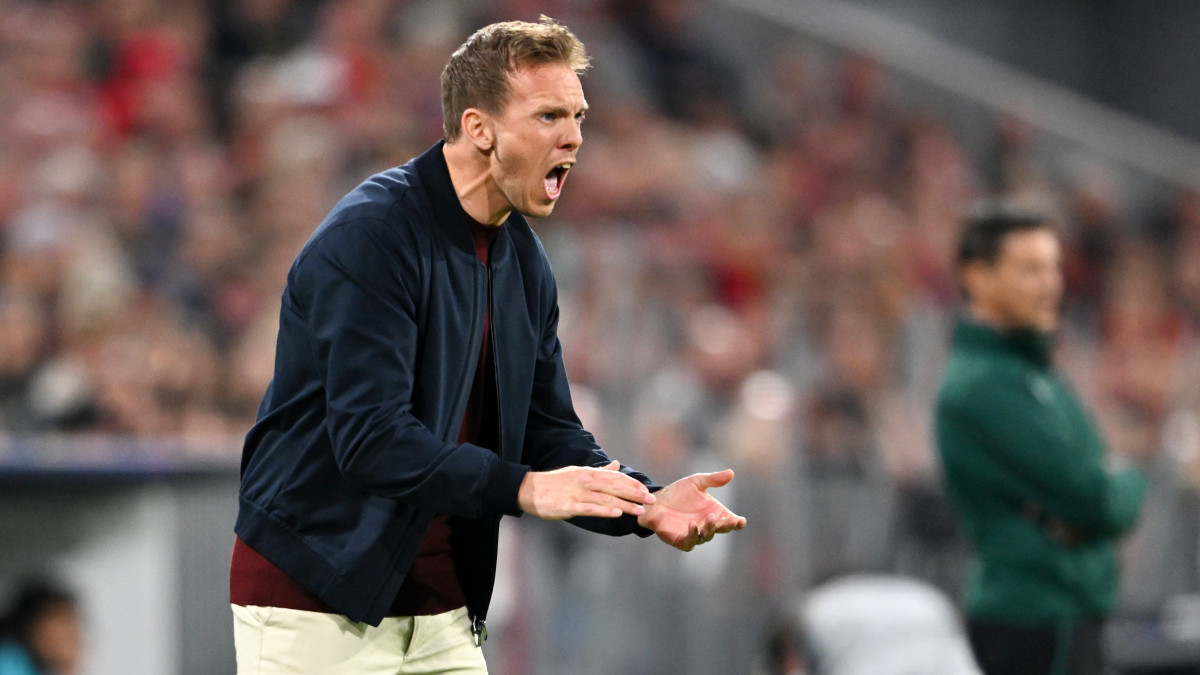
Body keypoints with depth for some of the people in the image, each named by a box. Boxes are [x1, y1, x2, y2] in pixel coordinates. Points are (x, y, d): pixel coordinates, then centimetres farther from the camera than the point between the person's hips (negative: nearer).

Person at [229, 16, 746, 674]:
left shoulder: (524, 263, 9)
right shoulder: (371, 235, -17)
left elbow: (550, 432, 9)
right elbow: (369, 435, -26)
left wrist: (645, 504, -9)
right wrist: (521, 488, -32)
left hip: (440, 608, 8)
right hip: (316, 606, -8)